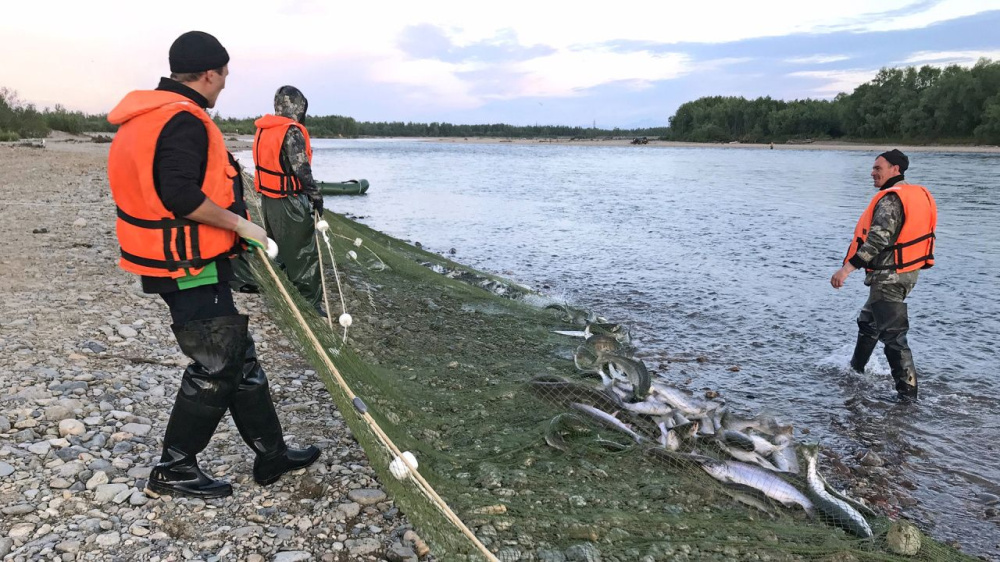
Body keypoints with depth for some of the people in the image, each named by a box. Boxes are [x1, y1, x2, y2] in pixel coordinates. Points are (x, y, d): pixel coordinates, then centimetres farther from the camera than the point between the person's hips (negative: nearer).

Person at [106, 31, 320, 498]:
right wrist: (239, 223, -17)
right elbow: (181, 196, -29)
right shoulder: (184, 121, -18)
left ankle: (271, 455, 24)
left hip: (173, 263, 11)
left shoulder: (146, 117, 15)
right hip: (191, 270, -11)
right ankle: (173, 469, 16)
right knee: (216, 366, 1)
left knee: (238, 355, 14)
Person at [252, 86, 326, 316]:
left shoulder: (263, 130, 10)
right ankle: (311, 304, 3)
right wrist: (316, 196, -10)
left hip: (268, 199, 9)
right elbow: (301, 169, -21)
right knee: (305, 254, -1)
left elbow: (267, 163, 13)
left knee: (279, 250, 20)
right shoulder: (292, 131, -16)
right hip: (290, 204, -9)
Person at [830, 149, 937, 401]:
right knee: (868, 321, 25)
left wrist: (848, 268, -31)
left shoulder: (890, 199, -19)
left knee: (892, 334, -5)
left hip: (890, 276, -10)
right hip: (906, 272, 10)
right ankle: (855, 369, 39)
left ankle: (907, 393, -1)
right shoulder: (918, 194, 12)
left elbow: (878, 239, -28)